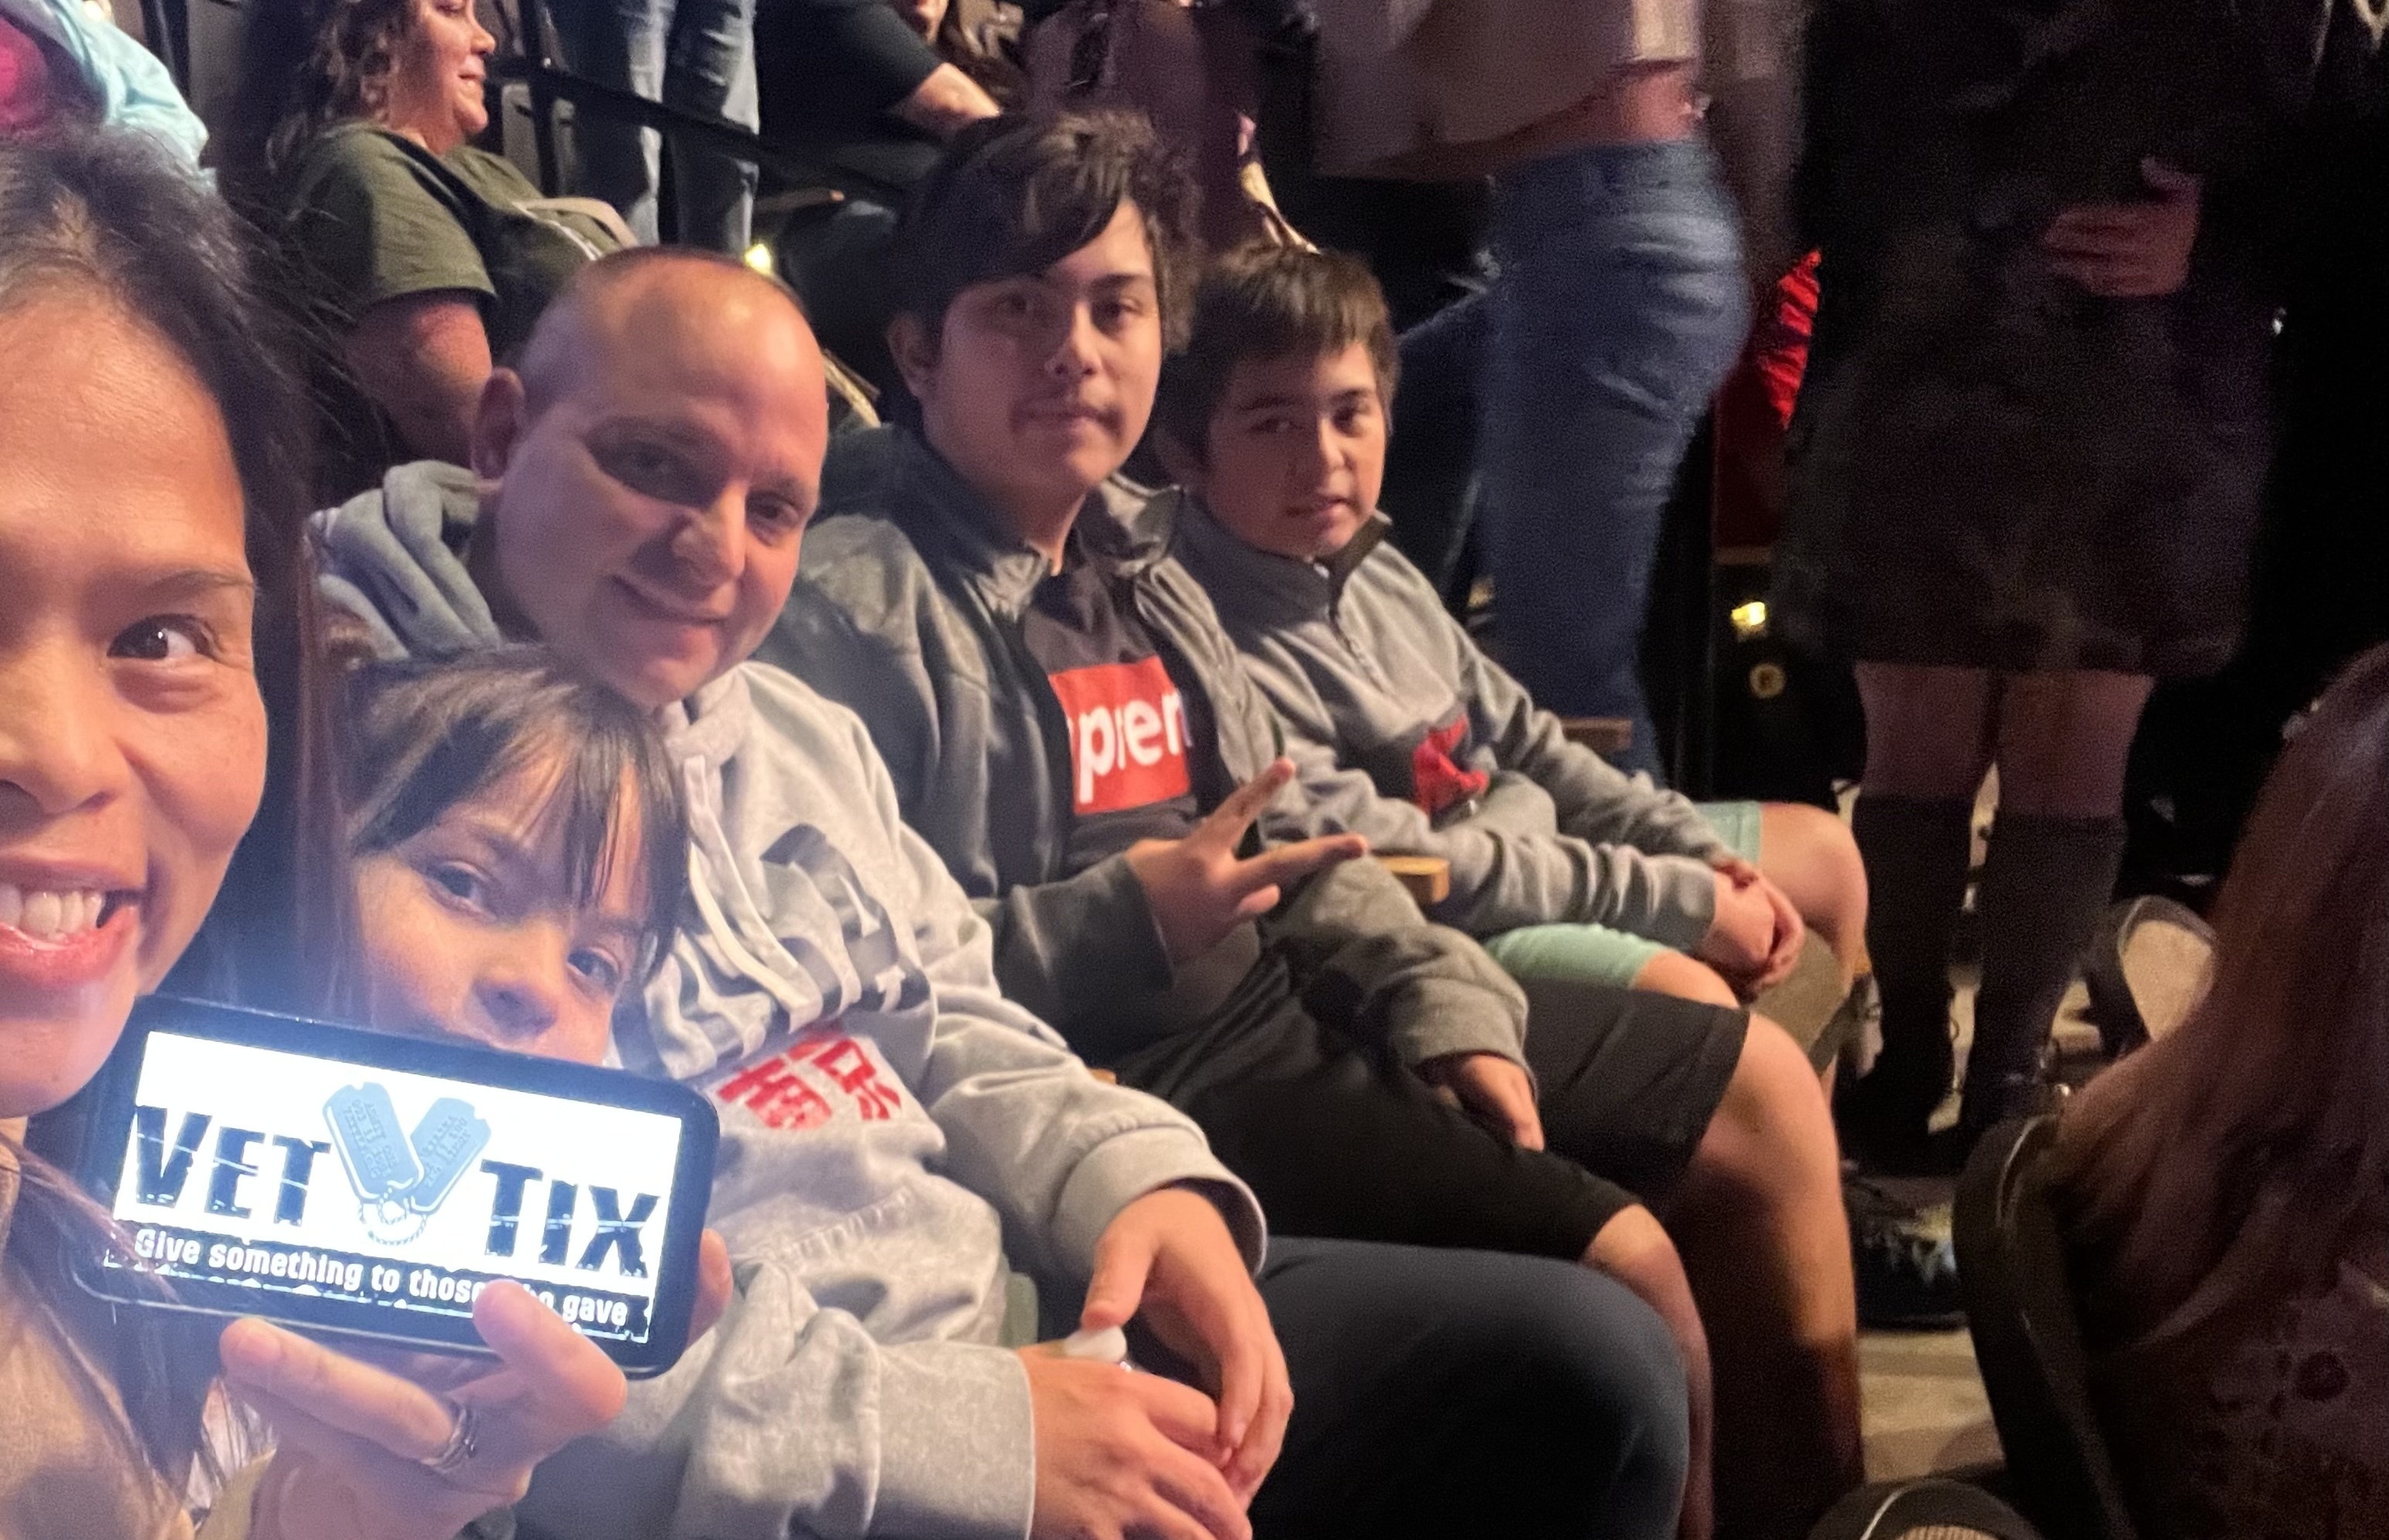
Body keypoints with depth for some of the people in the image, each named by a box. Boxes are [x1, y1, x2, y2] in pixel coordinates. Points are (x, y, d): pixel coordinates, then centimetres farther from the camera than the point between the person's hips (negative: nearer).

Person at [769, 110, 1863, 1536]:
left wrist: (1443, 1001, 2)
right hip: (1134, 1074, -10)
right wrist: (1125, 922, -24)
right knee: (1613, 1259, -21)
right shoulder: (854, 604, -16)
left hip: (1289, 994, 10)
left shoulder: (1135, 560, 12)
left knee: (1760, 1084, 14)